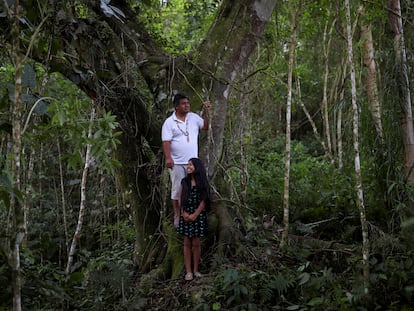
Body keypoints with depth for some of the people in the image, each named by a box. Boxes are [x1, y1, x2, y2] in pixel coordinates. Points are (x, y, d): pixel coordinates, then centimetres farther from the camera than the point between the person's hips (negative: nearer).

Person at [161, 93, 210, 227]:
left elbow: (206, 126, 7)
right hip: (176, 162, -4)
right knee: (177, 189, 3)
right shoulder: (169, 122, -6)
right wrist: (168, 158, -21)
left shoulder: (194, 117, 7)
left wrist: (206, 111, 1)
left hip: (192, 161, 4)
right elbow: (166, 141, -11)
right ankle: (177, 216, 14)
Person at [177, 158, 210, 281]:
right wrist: (184, 213, -6)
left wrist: (195, 215, -12)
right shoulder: (184, 181, 9)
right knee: (187, 243, 2)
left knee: (196, 243, 0)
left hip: (198, 215, -2)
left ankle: (195, 270, 10)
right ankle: (188, 271, 5)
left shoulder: (203, 183, 1)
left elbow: (203, 200, -4)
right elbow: (180, 199, 7)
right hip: (185, 215, 2)